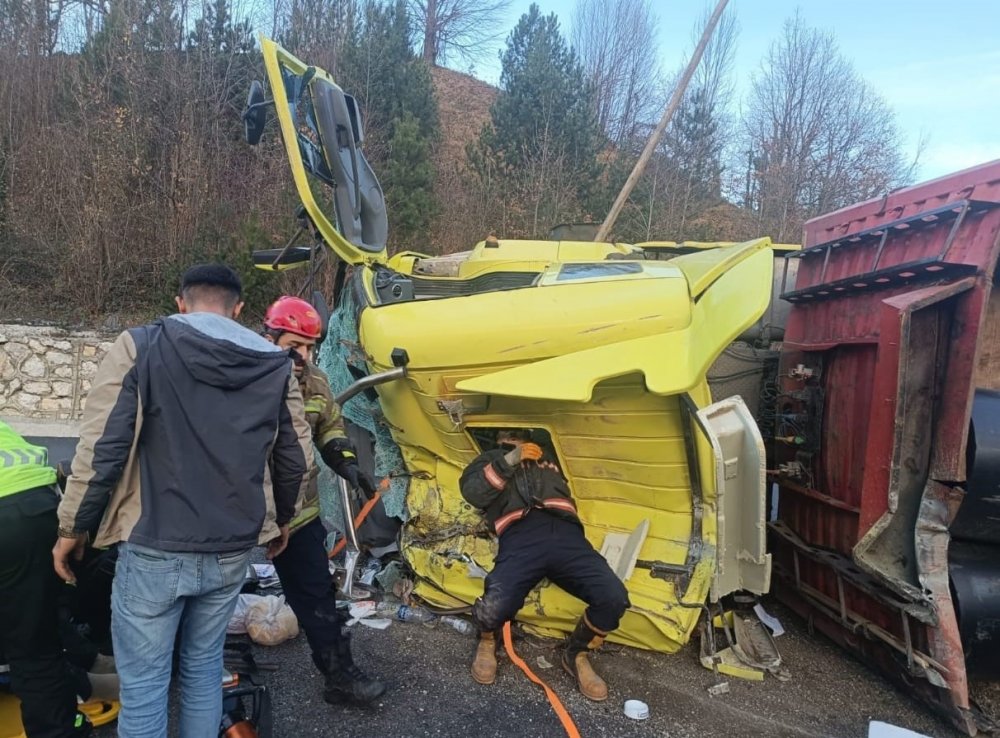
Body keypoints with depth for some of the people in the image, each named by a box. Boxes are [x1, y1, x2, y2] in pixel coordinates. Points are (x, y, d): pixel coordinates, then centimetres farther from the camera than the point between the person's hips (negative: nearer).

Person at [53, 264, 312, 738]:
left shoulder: (139, 348, -6)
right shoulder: (274, 364, 2)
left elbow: (101, 448, -11)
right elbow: (296, 459, 6)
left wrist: (72, 527, 4)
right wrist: (282, 519, 22)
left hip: (155, 549, -3)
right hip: (232, 549, 4)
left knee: (143, 683, 11)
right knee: (204, 667, 21)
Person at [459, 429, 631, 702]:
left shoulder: (550, 456, 40)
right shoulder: (490, 459, 30)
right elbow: (473, 493, 9)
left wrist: (544, 460, 24)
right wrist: (509, 460, 2)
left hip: (564, 532, 3)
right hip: (521, 535, -3)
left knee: (614, 598, -19)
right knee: (494, 608, -29)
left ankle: (576, 655, 11)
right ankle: (487, 641, 11)